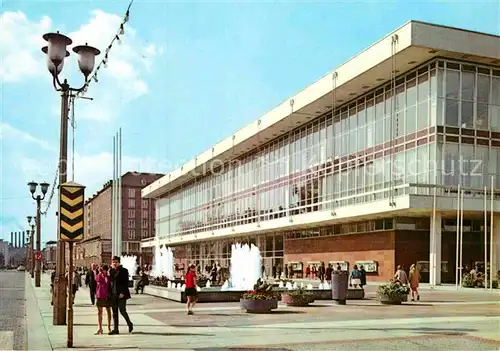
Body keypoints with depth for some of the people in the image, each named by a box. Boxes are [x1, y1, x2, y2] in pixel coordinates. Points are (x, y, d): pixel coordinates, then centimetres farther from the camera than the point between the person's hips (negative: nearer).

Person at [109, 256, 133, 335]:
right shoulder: (111, 271, 11)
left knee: (122, 310, -8)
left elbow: (126, 283, -8)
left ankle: (129, 323, 16)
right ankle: (115, 329, 12)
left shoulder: (124, 271, -3)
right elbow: (110, 282, 15)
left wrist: (122, 293, -16)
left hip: (121, 294, -5)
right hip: (113, 295, 5)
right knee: (114, 312, 7)